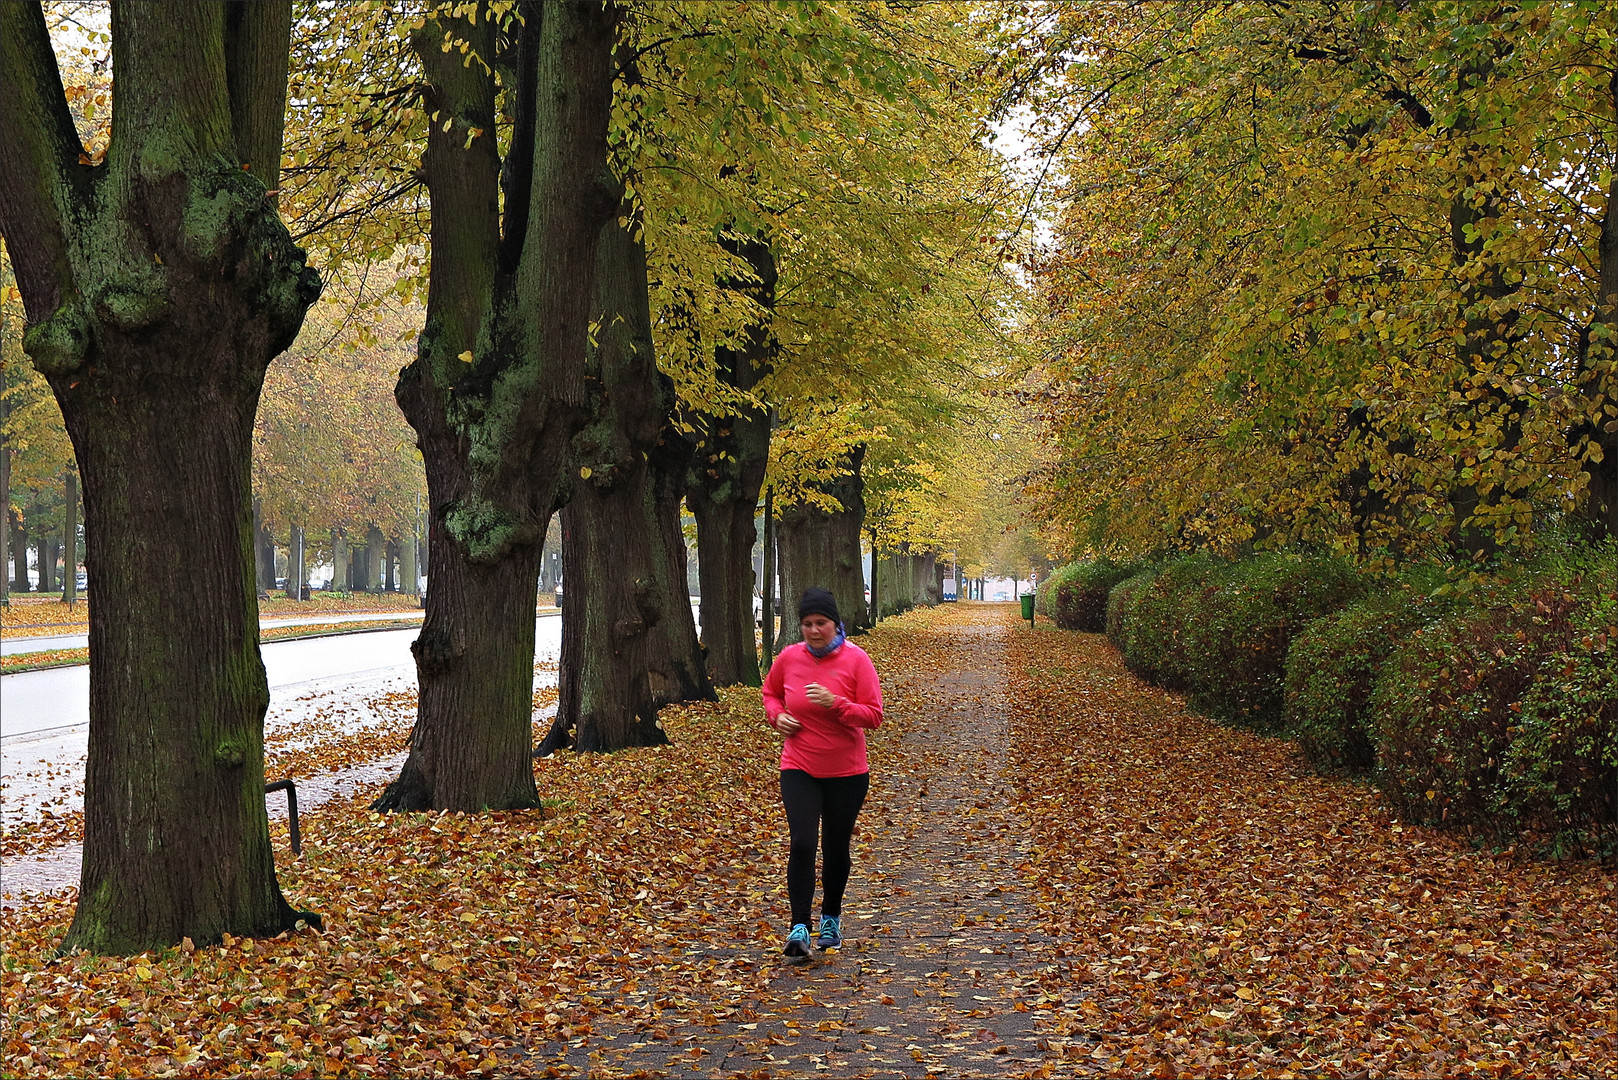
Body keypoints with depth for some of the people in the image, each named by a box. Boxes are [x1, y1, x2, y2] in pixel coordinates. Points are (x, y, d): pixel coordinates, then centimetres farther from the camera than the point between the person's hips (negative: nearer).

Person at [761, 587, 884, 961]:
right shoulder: (788, 658, -2)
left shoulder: (856, 660, -10)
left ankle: (831, 917, 34)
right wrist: (777, 716, -2)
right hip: (799, 769, 1)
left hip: (846, 772, -1)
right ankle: (799, 928, -12)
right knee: (803, 843, -14)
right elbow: (770, 692, 18)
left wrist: (834, 703, -26)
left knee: (836, 847, 12)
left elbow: (873, 715, -12)